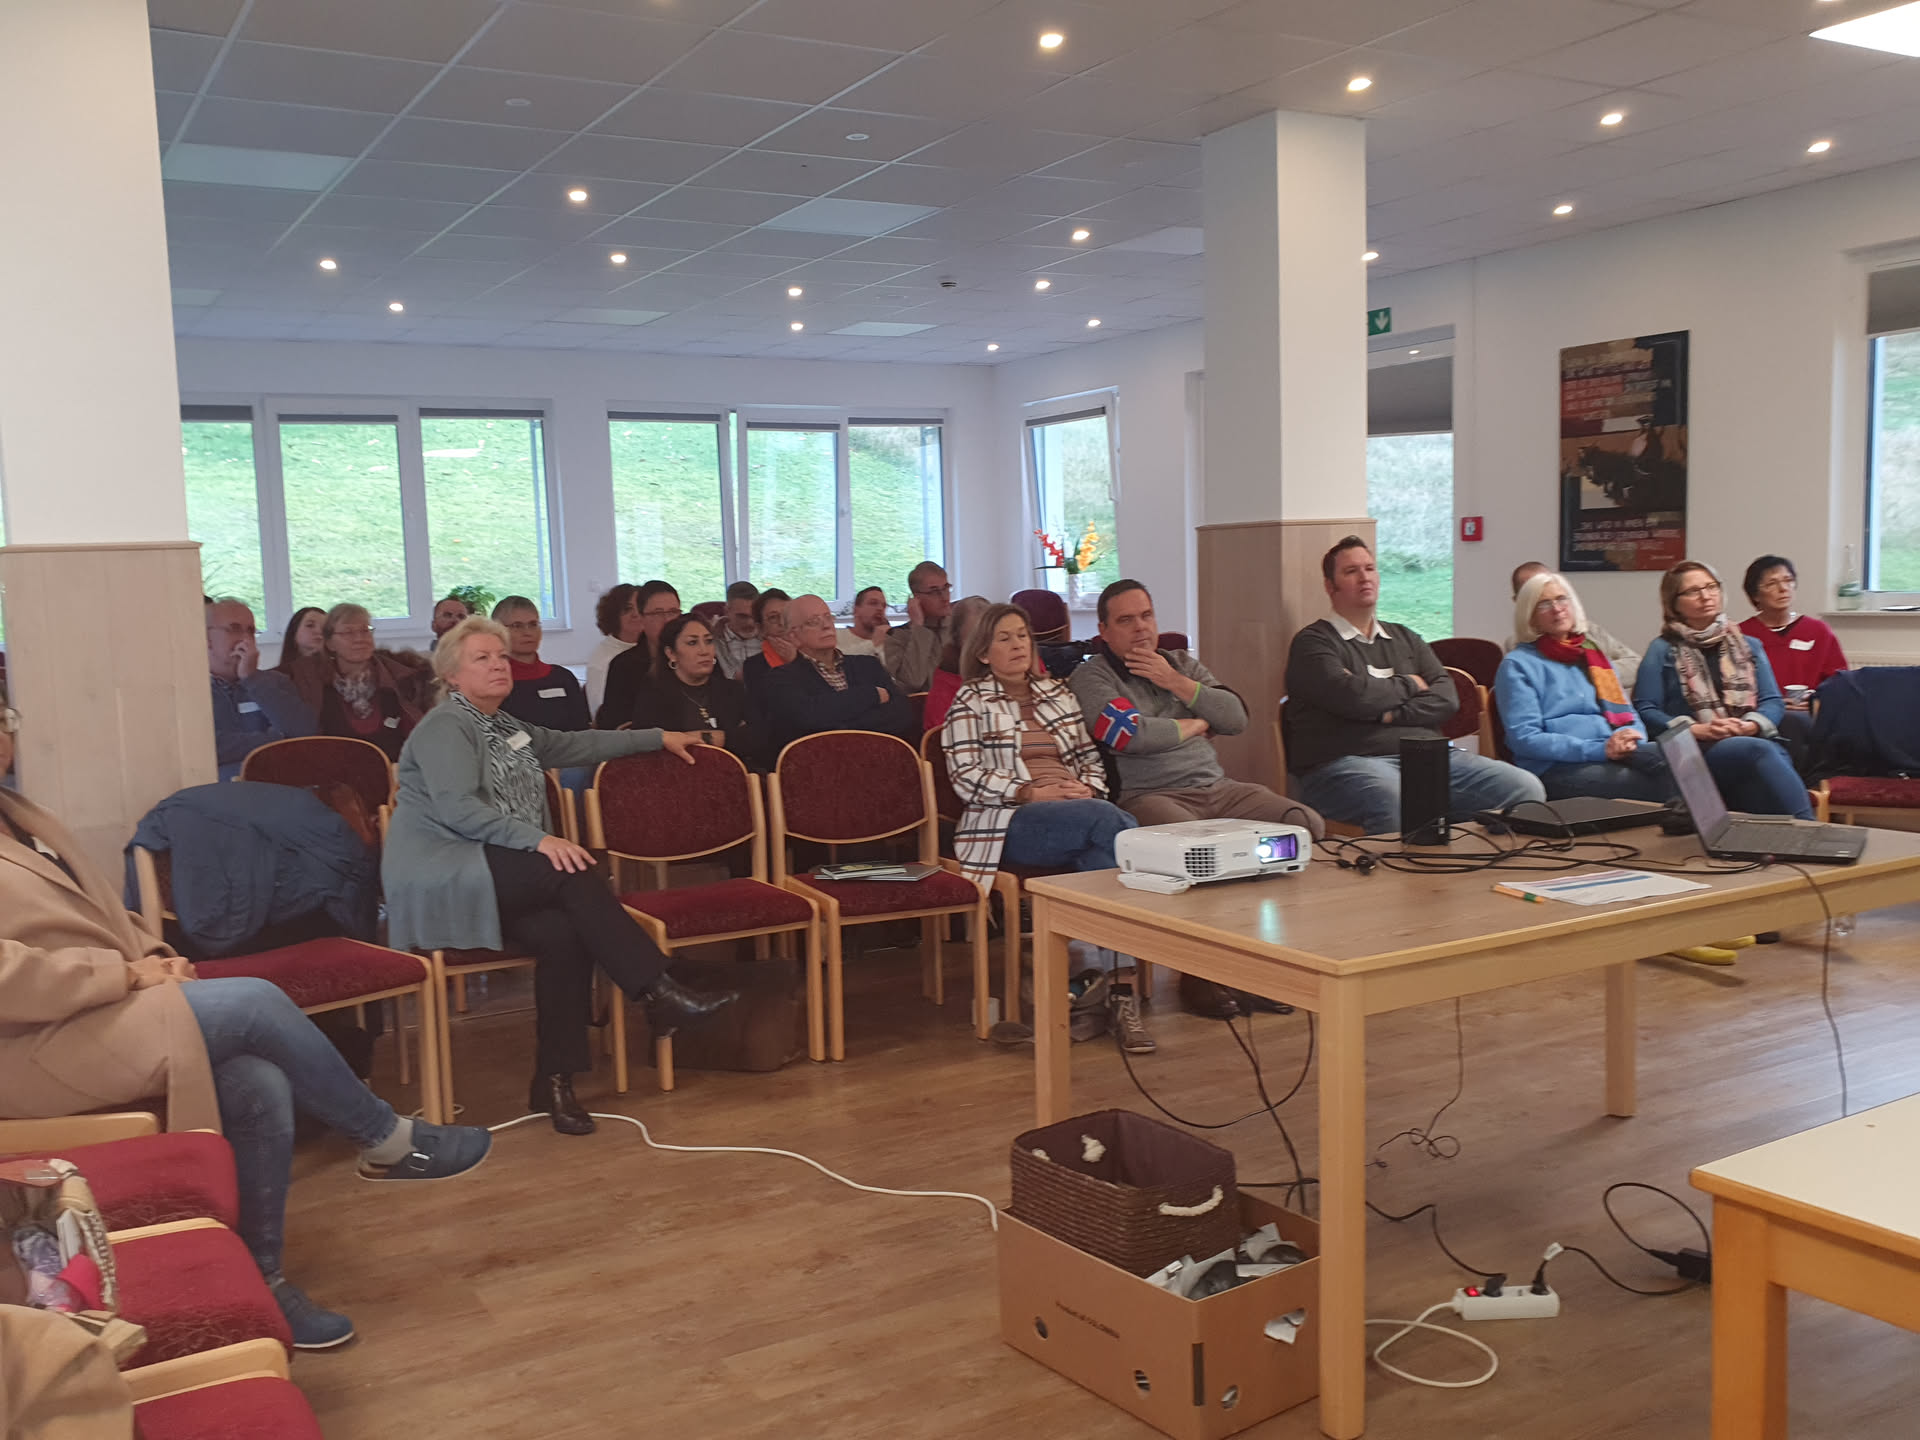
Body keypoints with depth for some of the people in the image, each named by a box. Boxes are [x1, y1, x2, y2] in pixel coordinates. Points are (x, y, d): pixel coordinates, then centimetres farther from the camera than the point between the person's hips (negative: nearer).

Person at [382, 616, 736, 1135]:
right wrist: (537, 839, -26)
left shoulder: (505, 728, 23)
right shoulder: (446, 726, -4)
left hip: (496, 873, 7)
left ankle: (554, 1082, -21)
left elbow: (576, 744, 33)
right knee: (572, 870, -29)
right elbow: (455, 807, -18)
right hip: (439, 879, -7)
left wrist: (659, 738, 34)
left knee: (564, 934, -25)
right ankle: (659, 993, -28)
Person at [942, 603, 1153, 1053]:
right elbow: (966, 777, -2)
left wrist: (1089, 790, 0)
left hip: (1079, 812, 5)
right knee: (1113, 823, -33)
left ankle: (1121, 992, -34)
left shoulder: (1058, 692, 26)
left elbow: (1091, 756, 24)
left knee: (1105, 855, -34)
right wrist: (1032, 793, -13)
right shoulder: (970, 701, 11)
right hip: (1010, 821, -4)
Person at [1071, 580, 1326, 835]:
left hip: (1217, 785, 6)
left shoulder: (1182, 663, 20)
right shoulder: (1090, 677, 1)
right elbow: (1129, 735, -17)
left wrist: (1175, 681, 0)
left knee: (1308, 824, -14)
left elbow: (1236, 719, 10)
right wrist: (1194, 726, 1)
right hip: (1150, 795, -6)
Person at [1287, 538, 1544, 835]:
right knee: (1398, 801, -43)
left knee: (1527, 788, -13)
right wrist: (1408, 685, 7)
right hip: (1349, 762, -6)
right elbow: (1351, 697, -12)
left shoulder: (1404, 639, 26)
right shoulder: (1313, 642, 7)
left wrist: (1392, 714, -5)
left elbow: (1447, 697, 12)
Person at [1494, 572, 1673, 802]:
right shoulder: (1518, 665, 6)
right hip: (1555, 766, -6)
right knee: (1652, 785, -33)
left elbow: (1627, 714, 25)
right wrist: (1599, 749, -15)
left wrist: (1629, 736, -3)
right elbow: (1524, 738, -6)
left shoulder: (1594, 654, 26)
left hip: (1616, 753, 6)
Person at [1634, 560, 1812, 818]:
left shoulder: (1749, 646, 27)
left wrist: (1751, 725, -7)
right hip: (1697, 752, -3)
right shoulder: (1662, 651, 15)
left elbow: (1773, 701, 16)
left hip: (1755, 740, 3)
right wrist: (1698, 730, -11)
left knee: (1776, 756, -36)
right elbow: (1645, 711, 3)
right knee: (1761, 751, -36)